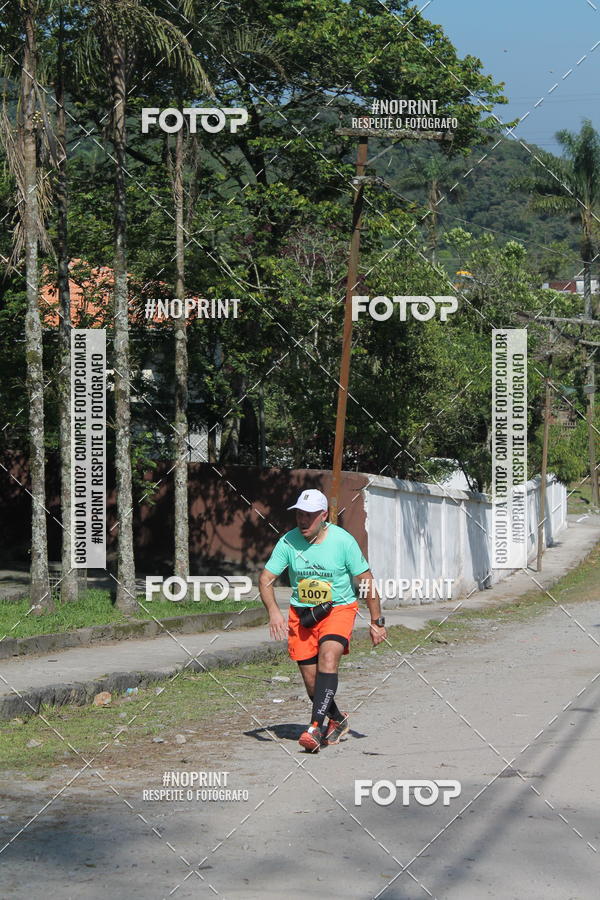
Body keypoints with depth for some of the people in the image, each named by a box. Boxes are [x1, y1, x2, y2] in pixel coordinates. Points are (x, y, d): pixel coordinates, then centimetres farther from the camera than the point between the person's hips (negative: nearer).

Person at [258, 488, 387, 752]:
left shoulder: (343, 541, -13)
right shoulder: (288, 542, -8)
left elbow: (367, 581, -5)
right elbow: (266, 578, -6)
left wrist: (377, 622, -4)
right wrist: (273, 610, -23)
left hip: (339, 609, -3)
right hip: (301, 613, 3)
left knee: (328, 659, -27)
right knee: (310, 678, 3)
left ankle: (316, 727, -31)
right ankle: (337, 720, 29)